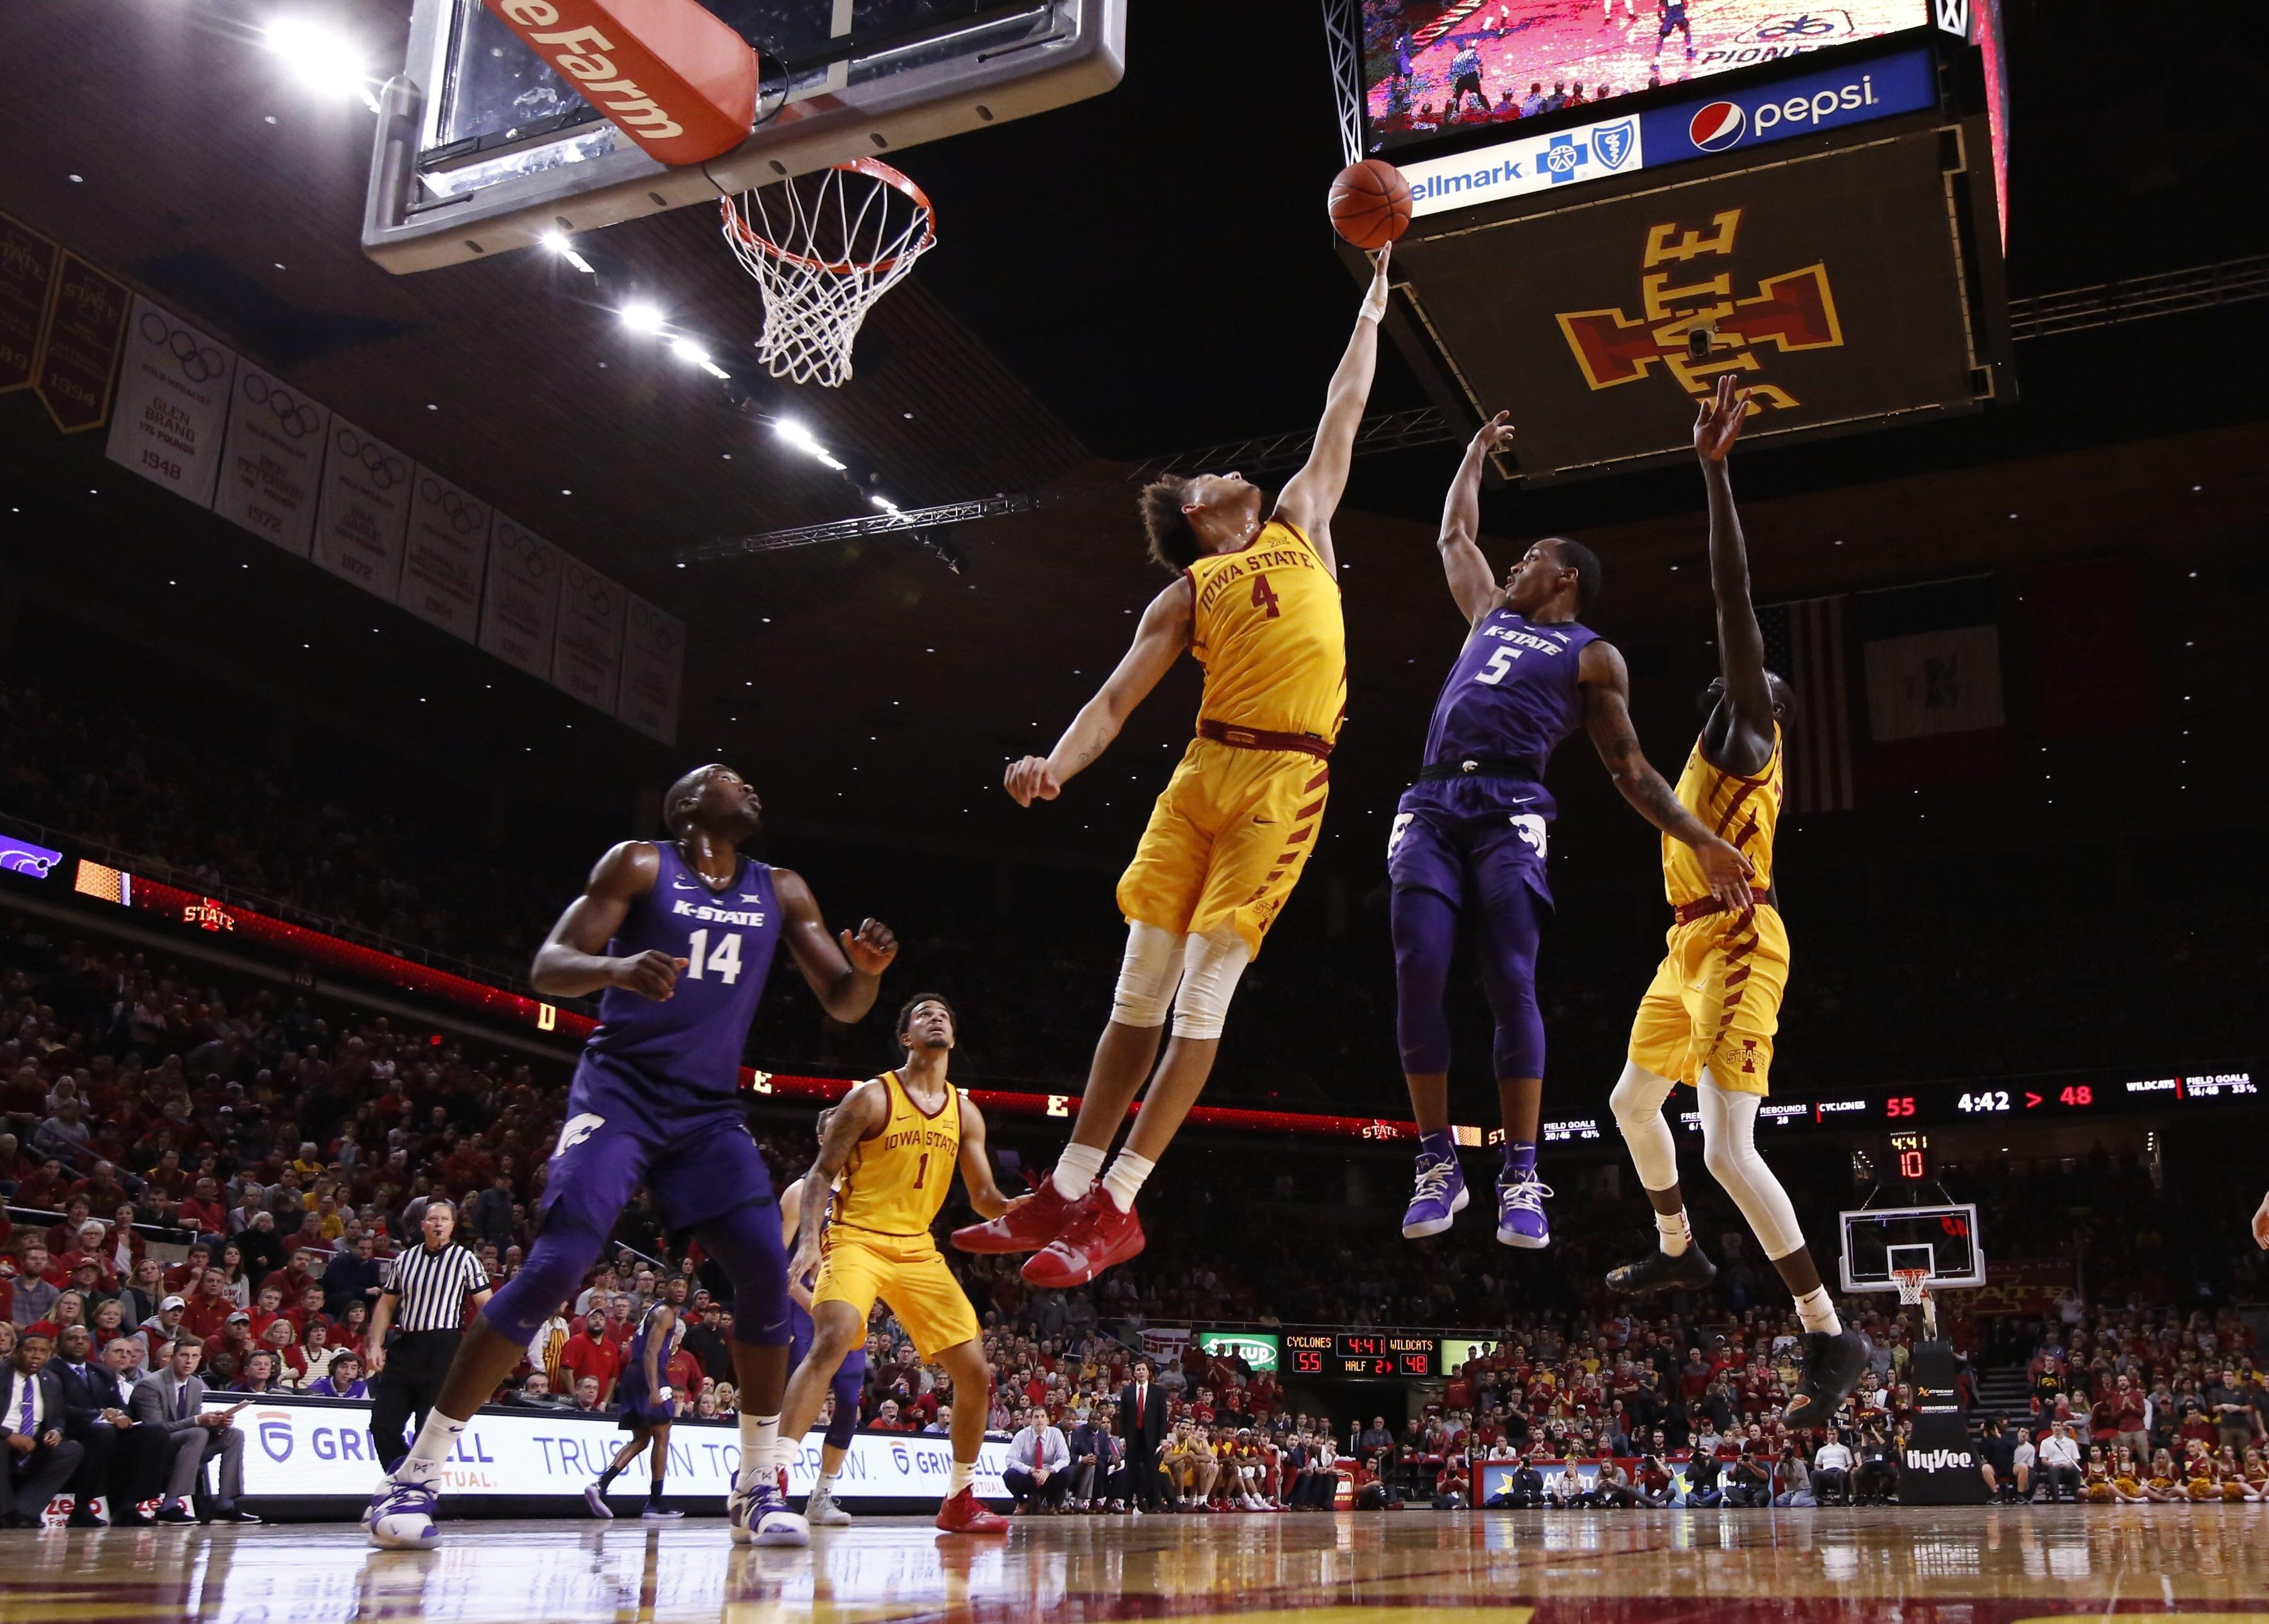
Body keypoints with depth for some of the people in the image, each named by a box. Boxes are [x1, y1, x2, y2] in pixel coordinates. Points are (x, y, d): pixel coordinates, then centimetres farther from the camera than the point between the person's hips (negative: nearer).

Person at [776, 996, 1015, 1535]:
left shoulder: (965, 1112, 11)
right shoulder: (872, 1097, -4)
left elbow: (985, 1198, 13)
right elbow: (822, 1173, -4)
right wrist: (810, 1238, -20)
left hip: (918, 1250, 6)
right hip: (857, 1240, -6)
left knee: (975, 1373, 2)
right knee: (831, 1341, -31)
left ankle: (960, 1500, 18)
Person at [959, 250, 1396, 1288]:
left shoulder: (1300, 525, 19)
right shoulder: (1187, 595, 14)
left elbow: (1343, 413, 25)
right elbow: (1114, 701, 5)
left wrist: (1372, 307, 32)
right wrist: (1055, 765, -13)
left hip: (1285, 781, -1)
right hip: (1203, 772, 1)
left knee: (1203, 995, -8)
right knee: (1139, 991, 2)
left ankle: (1117, 1205, -6)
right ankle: (1066, 1191, 8)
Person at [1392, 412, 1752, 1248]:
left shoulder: (1593, 656, 16)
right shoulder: (1490, 613, 31)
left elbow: (1629, 769, 12)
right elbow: (1455, 535, 46)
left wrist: (1700, 839, 0)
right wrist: (1475, 455, 53)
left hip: (1508, 811, -4)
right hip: (1430, 808, 4)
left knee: (1511, 985, -15)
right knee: (1418, 978, -11)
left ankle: (1522, 1177, -13)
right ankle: (1437, 1164, -6)